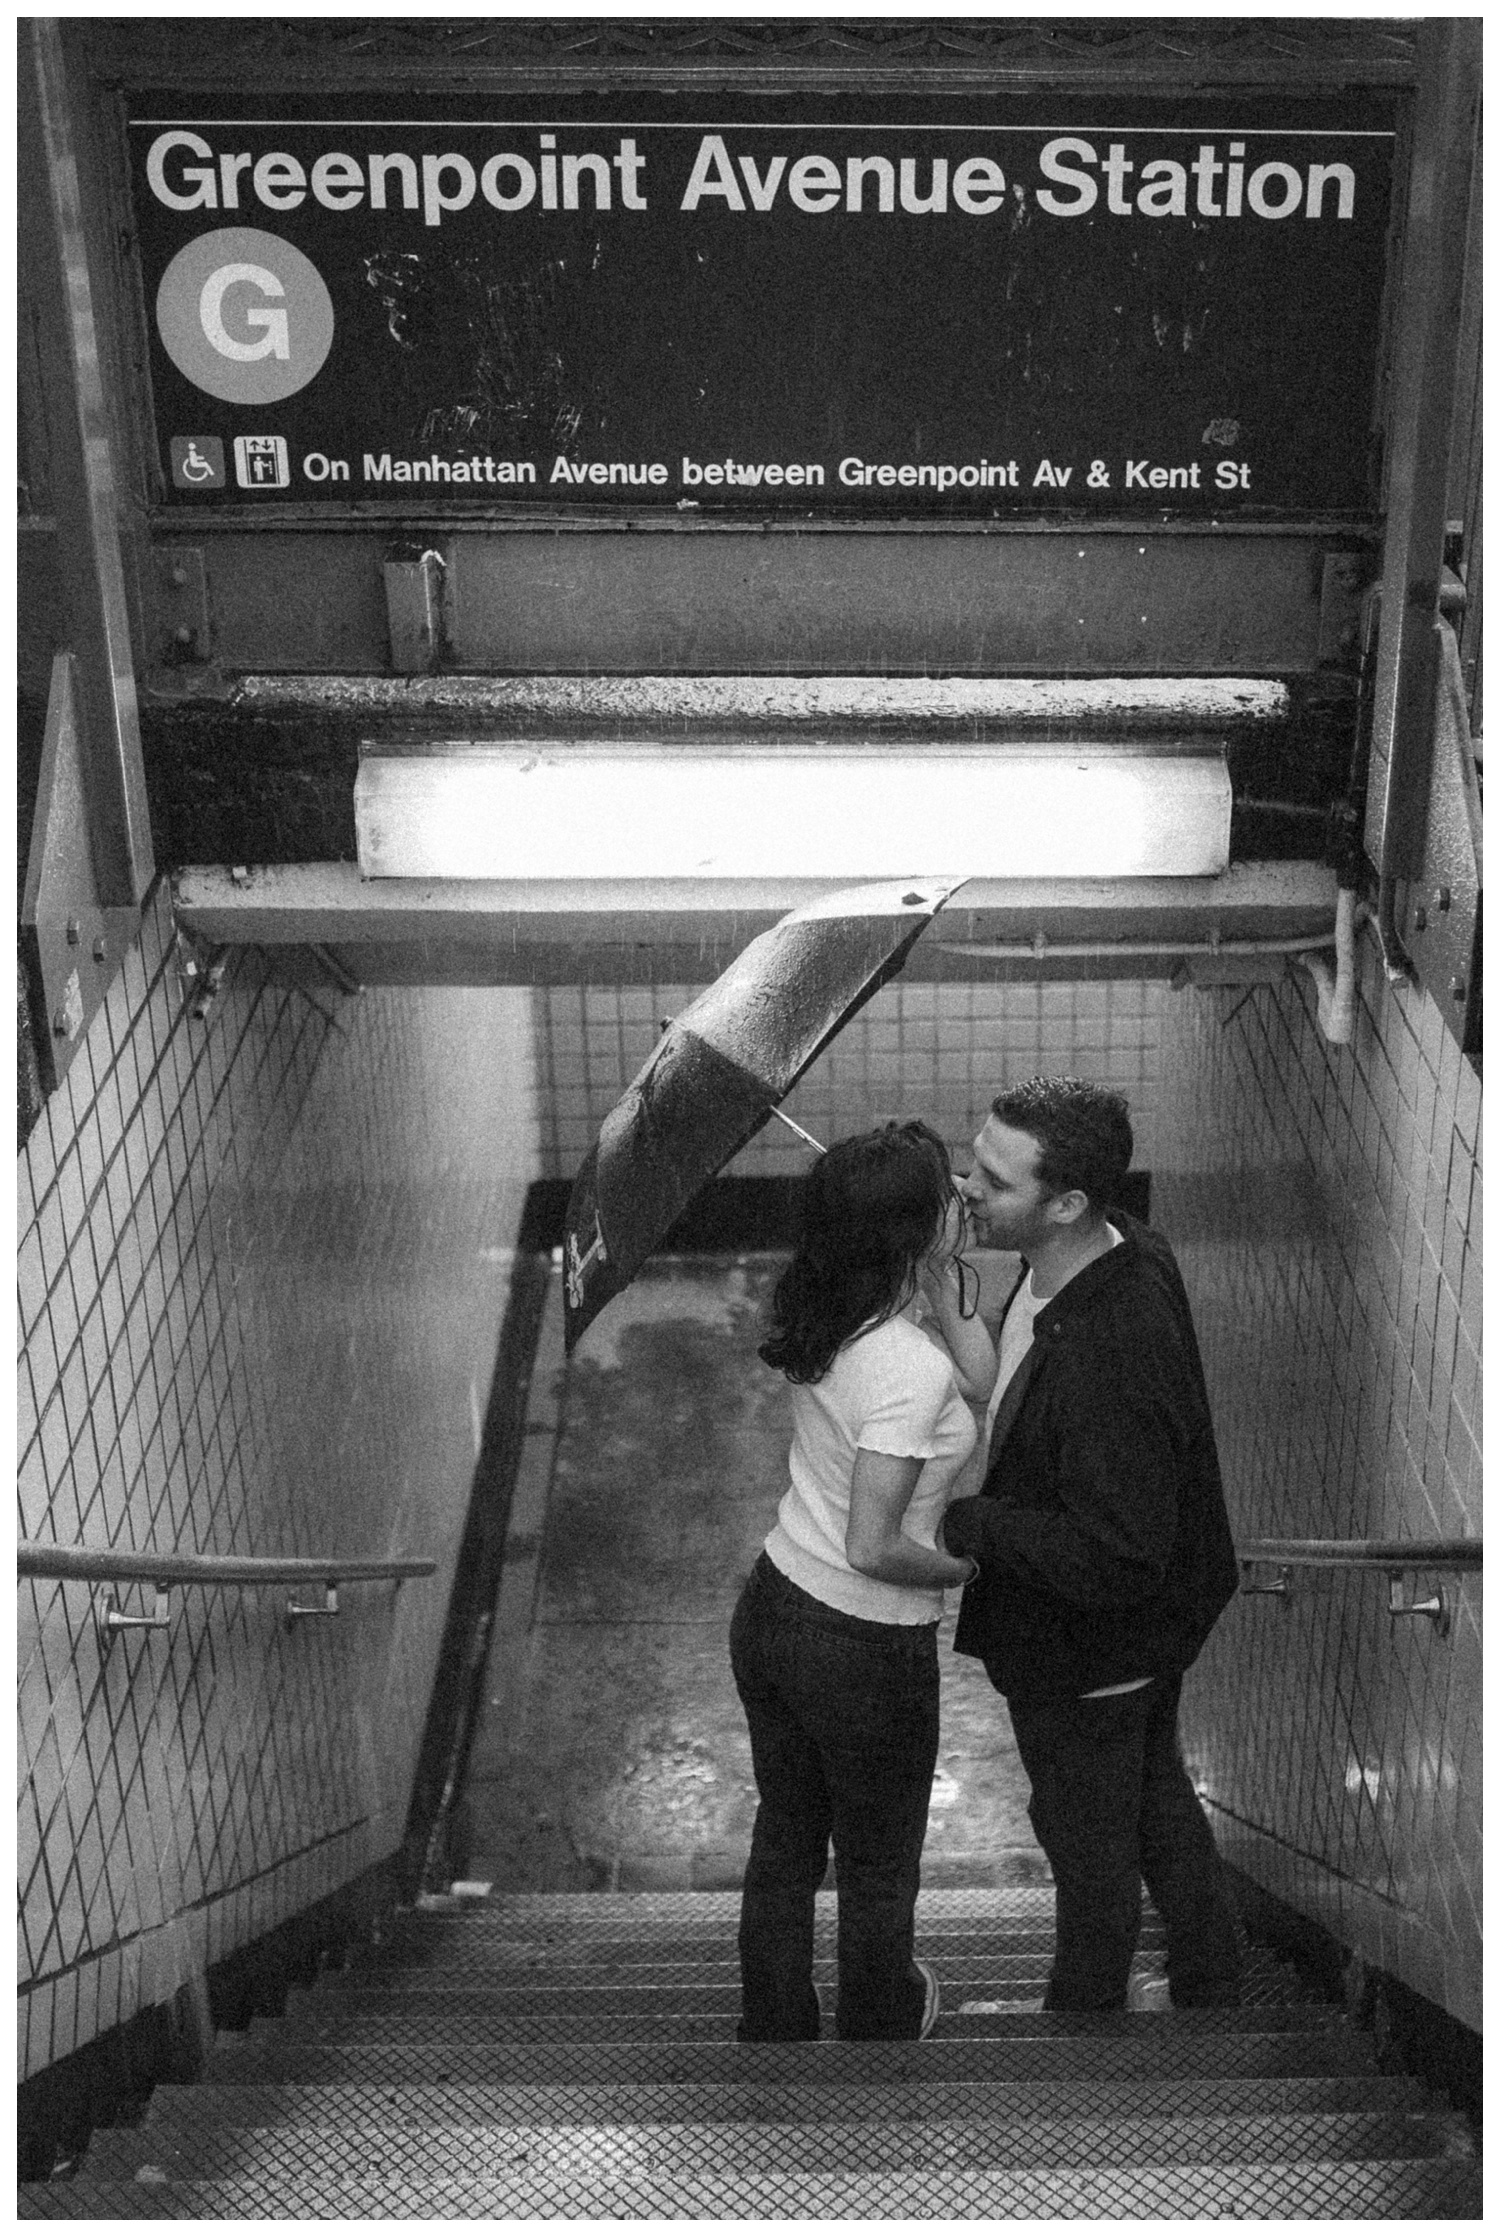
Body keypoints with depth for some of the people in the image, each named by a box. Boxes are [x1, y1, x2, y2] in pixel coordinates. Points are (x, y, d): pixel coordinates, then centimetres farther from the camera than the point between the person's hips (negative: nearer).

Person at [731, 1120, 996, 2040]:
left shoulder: (826, 1319, -6)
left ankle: (773, 2027, 43)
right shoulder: (912, 1368, -29)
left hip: (772, 1611, 7)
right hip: (865, 1653, -7)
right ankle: (882, 2019, 44)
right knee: (878, 1864, 21)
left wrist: (946, 1276, -5)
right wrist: (970, 1564, -10)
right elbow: (874, 1548, -27)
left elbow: (977, 1379, 4)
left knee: (784, 1842, 25)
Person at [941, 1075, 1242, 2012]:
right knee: (1157, 1798, 30)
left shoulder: (1108, 1362, -40)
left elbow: (1114, 1558, -35)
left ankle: (1087, 2004, 45)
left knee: (1090, 1840, 18)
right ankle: (1215, 1987, 52)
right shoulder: (1130, 1248, -11)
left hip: (1087, 1651, -9)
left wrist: (964, 1524, -30)